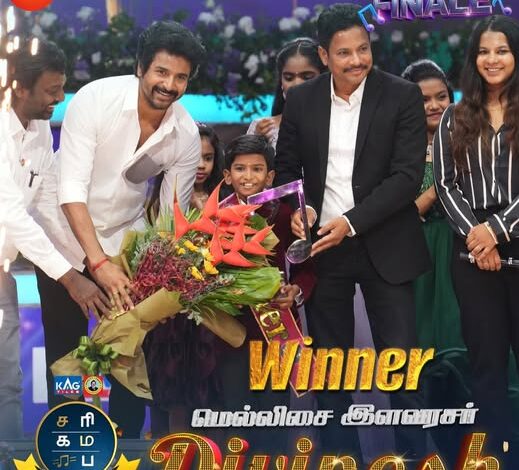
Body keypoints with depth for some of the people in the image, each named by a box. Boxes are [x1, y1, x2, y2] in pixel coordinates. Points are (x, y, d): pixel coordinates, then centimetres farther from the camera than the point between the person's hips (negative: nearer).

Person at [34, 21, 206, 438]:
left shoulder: (187, 135, -12)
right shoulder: (95, 99, -23)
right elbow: (72, 188, -26)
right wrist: (99, 263, -33)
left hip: (125, 239, 3)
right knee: (66, 352, 2)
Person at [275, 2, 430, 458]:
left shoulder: (403, 96, -8)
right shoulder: (301, 100, 1)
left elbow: (408, 175, -13)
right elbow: (287, 167, 11)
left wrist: (351, 223, -20)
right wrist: (298, 207, -10)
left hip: (384, 246, -3)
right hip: (321, 247, 3)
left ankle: (412, 455, 12)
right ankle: (340, 454, 22)